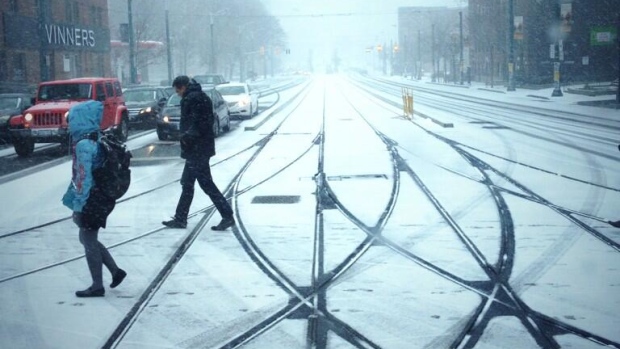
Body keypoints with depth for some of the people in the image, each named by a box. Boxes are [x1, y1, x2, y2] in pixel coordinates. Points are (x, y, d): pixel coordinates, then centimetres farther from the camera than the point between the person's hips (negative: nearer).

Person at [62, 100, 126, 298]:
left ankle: (97, 286, 12)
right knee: (88, 239, 20)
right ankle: (115, 271, 23)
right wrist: (72, 198, 23)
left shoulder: (83, 144, -20)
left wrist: (78, 207, -18)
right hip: (101, 198, 9)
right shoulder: (97, 139, 8)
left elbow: (83, 178, -22)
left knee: (89, 241, 4)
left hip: (92, 200, -9)